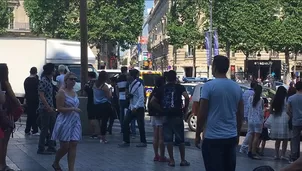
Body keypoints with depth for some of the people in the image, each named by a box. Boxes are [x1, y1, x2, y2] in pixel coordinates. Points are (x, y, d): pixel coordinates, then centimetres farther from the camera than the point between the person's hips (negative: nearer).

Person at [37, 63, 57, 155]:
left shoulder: (50, 80, 13)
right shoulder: (43, 81, -14)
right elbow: (41, 96, -19)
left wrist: (53, 107, 16)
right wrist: (48, 107, -22)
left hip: (50, 109, 9)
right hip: (45, 109, -9)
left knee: (53, 128, 11)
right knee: (45, 129, -2)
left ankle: (51, 147, 19)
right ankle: (41, 149, 7)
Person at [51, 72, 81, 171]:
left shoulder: (74, 92, 12)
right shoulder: (62, 92, -10)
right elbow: (60, 108, -16)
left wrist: (77, 110, 10)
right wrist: (73, 109, -21)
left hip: (75, 122, 6)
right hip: (65, 121, -6)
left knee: (73, 145, 0)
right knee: (65, 146, -1)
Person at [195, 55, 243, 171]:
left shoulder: (209, 86, -10)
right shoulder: (237, 87, 7)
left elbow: (202, 114, -9)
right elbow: (240, 115, 13)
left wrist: (197, 135, 2)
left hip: (213, 138, -5)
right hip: (232, 137, 6)